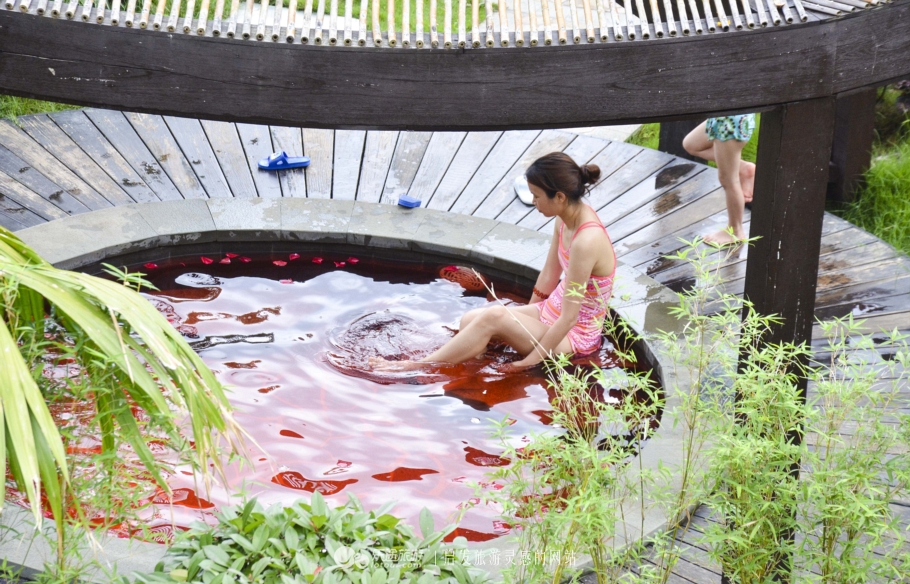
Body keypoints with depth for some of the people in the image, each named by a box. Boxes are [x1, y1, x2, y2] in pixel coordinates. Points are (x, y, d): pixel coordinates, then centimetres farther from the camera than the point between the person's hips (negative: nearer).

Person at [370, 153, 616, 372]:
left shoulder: (586, 241, -30)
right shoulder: (566, 219, -2)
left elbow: (569, 317, -27)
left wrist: (529, 362, -22)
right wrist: (527, 318, 15)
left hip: (575, 336, -9)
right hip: (553, 312, 9)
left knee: (494, 317, -26)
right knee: (469, 320, -7)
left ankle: (419, 366, -15)